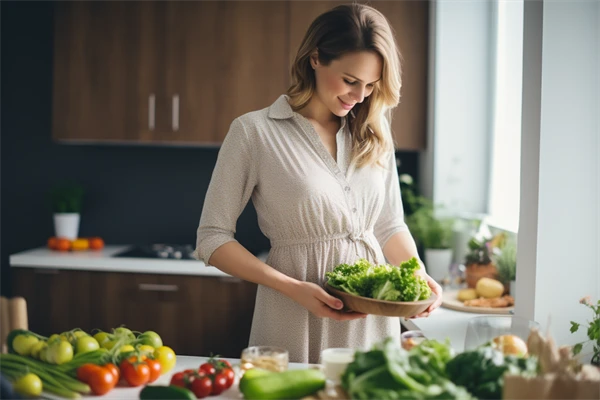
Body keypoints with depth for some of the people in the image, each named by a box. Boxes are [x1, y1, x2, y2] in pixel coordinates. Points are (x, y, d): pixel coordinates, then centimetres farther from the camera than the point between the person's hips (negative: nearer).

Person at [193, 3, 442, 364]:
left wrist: (419, 277, -5)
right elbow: (212, 240, -7)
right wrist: (293, 289, -17)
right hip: (297, 326, -4)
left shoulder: (374, 132, 6)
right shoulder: (255, 131, -8)